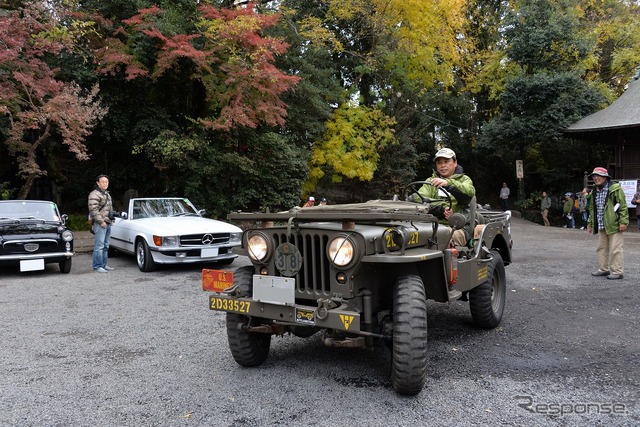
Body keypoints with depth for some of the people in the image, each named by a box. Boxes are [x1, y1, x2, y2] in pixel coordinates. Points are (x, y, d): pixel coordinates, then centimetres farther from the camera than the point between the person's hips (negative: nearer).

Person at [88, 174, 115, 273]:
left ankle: (104, 265, 19)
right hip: (100, 224, -9)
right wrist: (101, 221, -20)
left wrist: (112, 217, 18)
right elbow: (93, 210, -18)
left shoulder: (107, 194, 20)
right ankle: (97, 266, -6)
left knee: (105, 245, 13)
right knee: (99, 245, -10)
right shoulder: (94, 194, -10)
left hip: (108, 223, 9)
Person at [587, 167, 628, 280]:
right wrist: (590, 223, 21)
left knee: (615, 249, -5)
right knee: (602, 248, 12)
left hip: (614, 225, -8)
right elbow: (592, 209, 23)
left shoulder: (615, 189, -8)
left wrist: (623, 222, -16)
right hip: (601, 226, 8)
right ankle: (603, 269, 22)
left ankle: (617, 271, 1)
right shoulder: (595, 192, 15)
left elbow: (623, 206, -11)